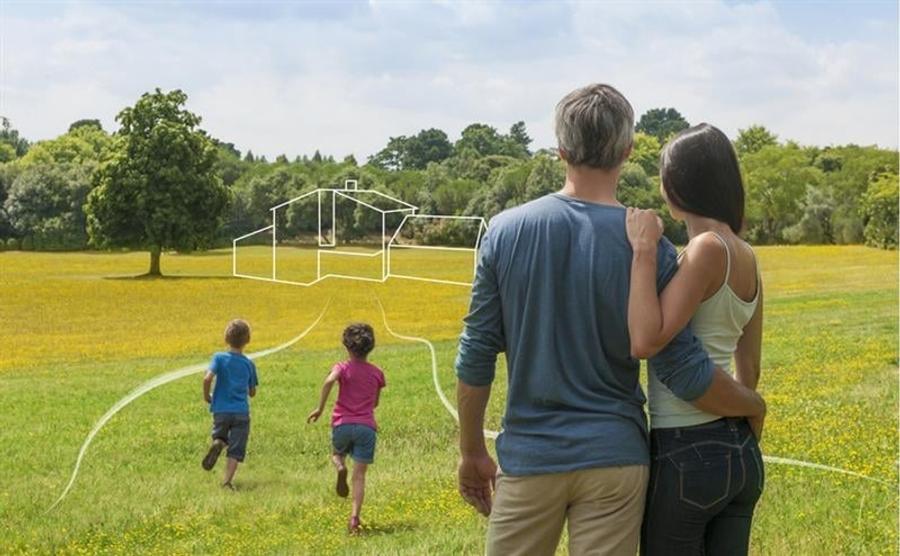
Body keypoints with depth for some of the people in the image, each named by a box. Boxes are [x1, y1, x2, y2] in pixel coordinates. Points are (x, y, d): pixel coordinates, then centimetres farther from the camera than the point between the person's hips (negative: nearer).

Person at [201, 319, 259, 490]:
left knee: (220, 436, 23)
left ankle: (217, 444, -11)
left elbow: (207, 378, -18)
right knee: (236, 449, 1)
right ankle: (227, 480, -13)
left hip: (221, 410, 0)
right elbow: (252, 392, 11)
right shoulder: (249, 364, 4)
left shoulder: (219, 358, -3)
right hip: (241, 411, 0)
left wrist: (206, 396, -1)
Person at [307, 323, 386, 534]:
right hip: (367, 426, 1)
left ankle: (340, 467, -7)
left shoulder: (343, 368, 2)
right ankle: (355, 517, -13)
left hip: (343, 424, -1)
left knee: (336, 454, 29)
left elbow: (329, 381, -21)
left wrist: (320, 408, -15)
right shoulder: (377, 373, 10)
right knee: (359, 475, 1)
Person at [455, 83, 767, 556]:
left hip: (529, 458, 1)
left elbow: (476, 356, -1)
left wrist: (472, 452, 10)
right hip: (613, 458, 0)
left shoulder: (506, 232, -5)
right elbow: (685, 373, -8)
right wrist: (755, 405, 10)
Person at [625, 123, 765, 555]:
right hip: (740, 452, 8)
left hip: (687, 454, -8)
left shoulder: (708, 249, -16)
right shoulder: (746, 257, 8)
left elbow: (644, 342, -26)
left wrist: (644, 250, -21)